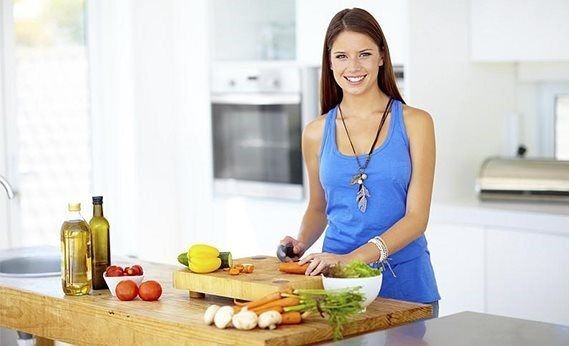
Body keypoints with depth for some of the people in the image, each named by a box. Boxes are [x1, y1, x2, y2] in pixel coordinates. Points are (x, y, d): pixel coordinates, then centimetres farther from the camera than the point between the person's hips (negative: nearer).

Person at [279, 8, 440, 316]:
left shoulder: (414, 123, -4)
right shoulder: (316, 133, 4)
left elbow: (417, 217, -10)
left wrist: (353, 258, -22)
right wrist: (301, 243, -2)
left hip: (404, 281, -2)